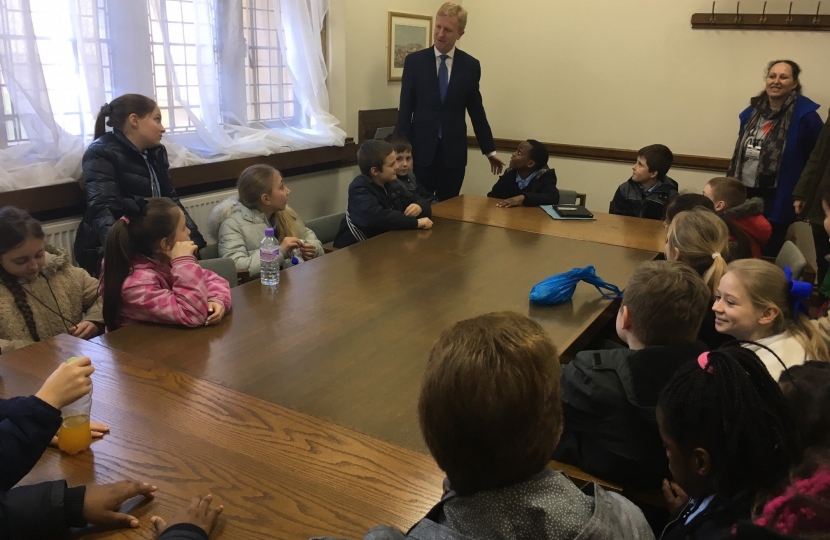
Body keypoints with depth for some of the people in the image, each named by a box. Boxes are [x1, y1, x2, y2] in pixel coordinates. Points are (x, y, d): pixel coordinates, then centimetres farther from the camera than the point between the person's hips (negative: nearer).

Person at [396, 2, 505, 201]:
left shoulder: (470, 65, 3)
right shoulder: (414, 61, 0)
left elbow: (476, 110, 9)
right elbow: (405, 108, 0)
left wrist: (490, 150, 11)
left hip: (453, 151, 1)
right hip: (421, 149, -1)